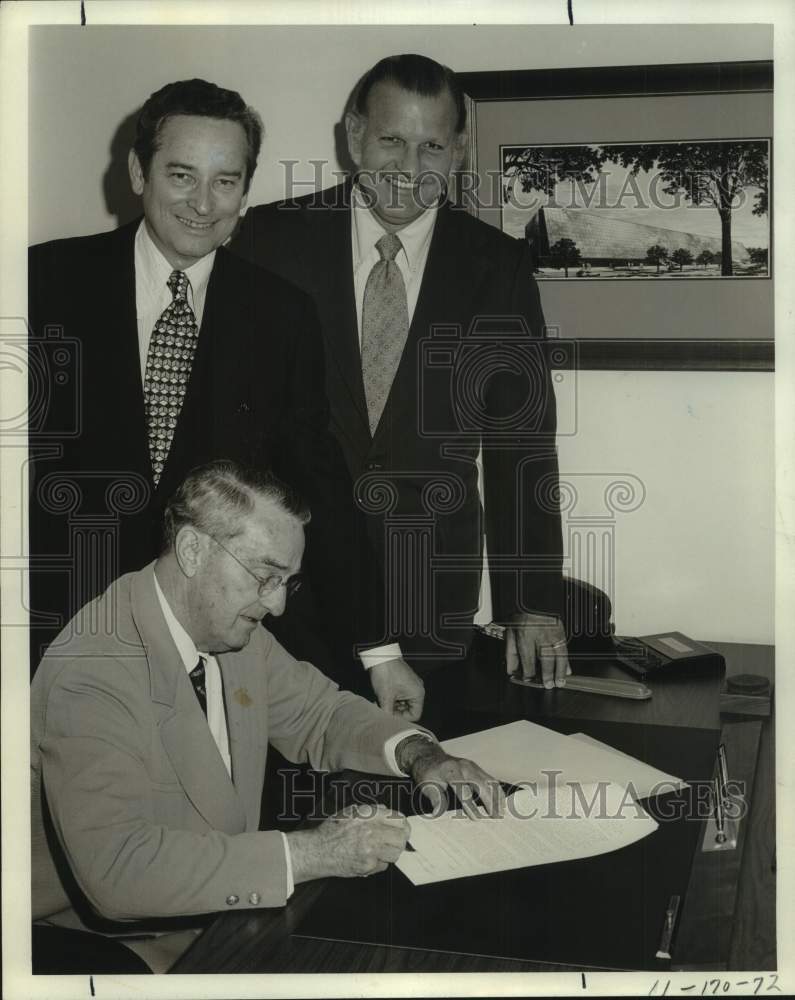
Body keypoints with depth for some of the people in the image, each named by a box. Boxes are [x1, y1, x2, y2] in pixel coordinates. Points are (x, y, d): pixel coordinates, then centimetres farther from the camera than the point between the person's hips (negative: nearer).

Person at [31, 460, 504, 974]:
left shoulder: (233, 631, 0)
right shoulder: (91, 671, -24)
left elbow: (318, 710, 14)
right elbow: (115, 864, -33)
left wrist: (420, 755, -6)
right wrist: (309, 854, -33)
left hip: (222, 905, 7)